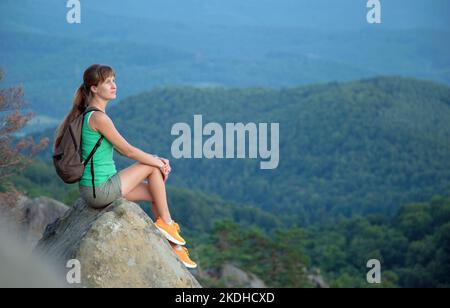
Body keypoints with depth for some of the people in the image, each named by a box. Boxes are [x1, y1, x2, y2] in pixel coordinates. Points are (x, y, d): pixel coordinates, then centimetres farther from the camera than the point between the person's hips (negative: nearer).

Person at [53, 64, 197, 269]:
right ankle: (166, 222, 12)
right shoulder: (99, 117, -19)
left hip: (92, 189, 9)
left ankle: (173, 247, 20)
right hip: (101, 191, -9)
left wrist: (155, 159, 6)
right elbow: (128, 150, -14)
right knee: (154, 168, 0)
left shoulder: (90, 114, 12)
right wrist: (159, 162, 1)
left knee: (155, 194, 16)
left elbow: (122, 149, 15)